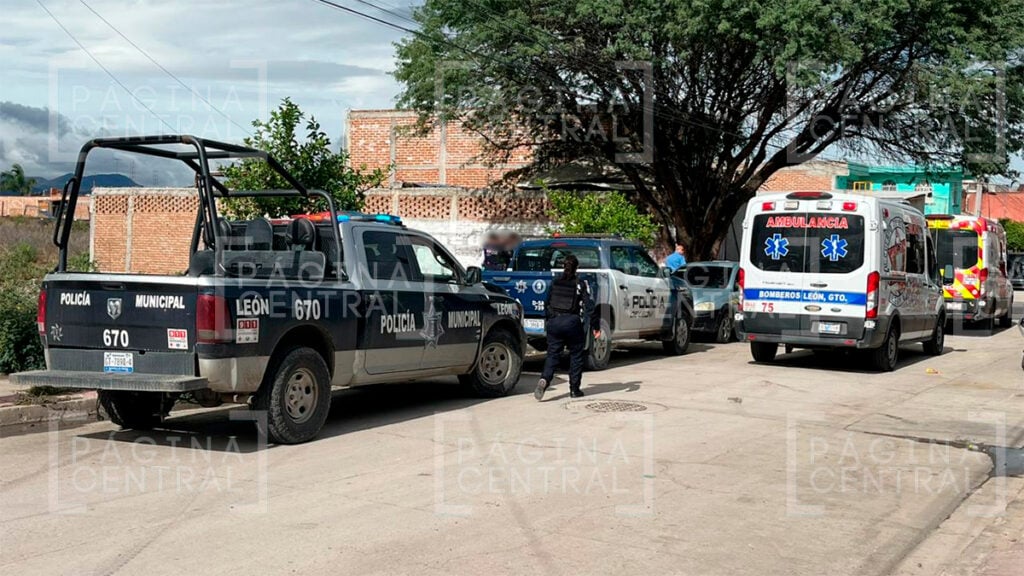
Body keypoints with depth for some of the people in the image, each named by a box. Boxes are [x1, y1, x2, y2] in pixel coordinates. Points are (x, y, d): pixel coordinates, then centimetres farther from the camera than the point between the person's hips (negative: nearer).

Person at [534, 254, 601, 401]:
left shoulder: (555, 283, 8)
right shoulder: (580, 284, -3)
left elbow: (547, 304, 18)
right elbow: (589, 306, -7)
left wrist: (549, 319, 34)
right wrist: (596, 326, -3)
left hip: (554, 322, 3)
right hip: (572, 322, -3)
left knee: (552, 354, 4)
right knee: (576, 356, 11)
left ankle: (544, 379, -22)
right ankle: (574, 389, 12)